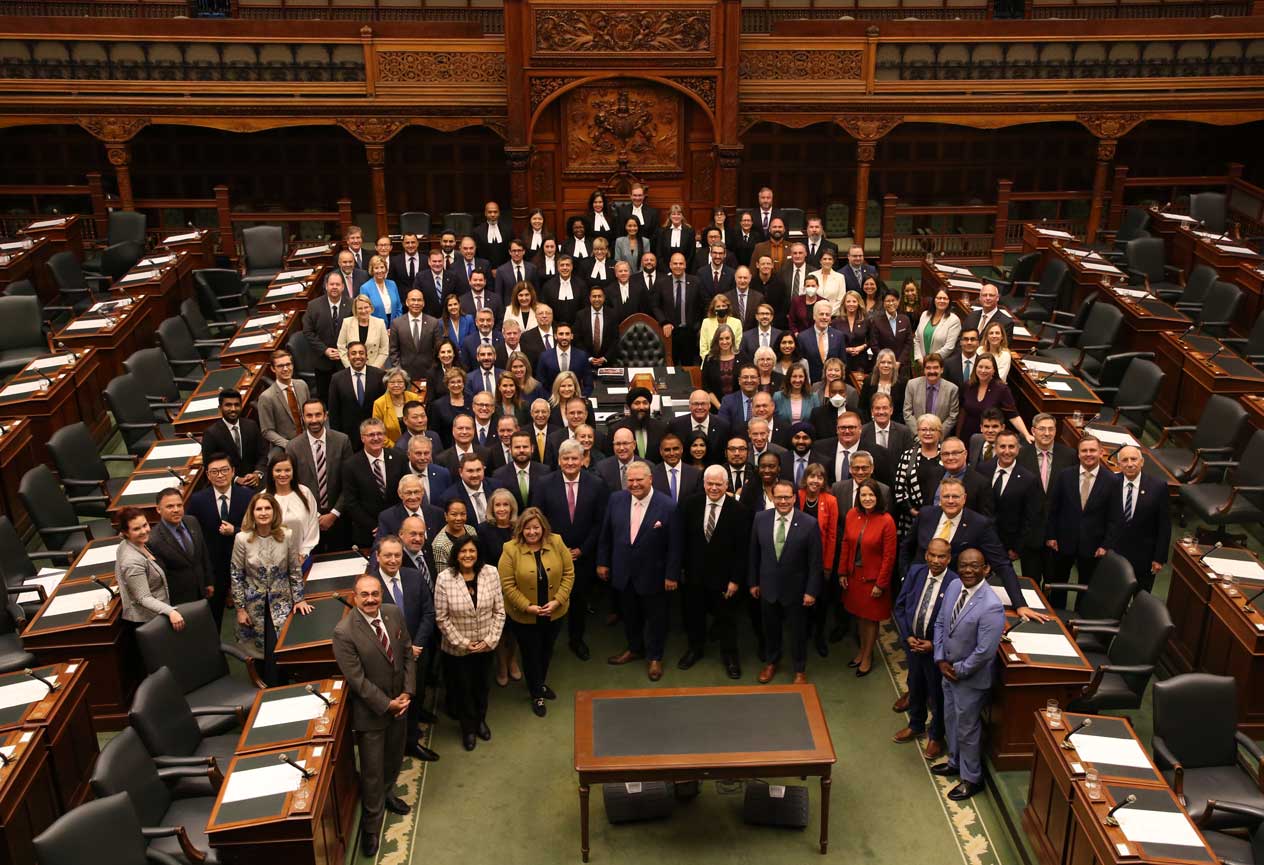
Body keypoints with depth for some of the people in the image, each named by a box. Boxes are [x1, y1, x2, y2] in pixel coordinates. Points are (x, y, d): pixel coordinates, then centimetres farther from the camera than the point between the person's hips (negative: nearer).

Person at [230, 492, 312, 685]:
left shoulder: (287, 536, -10)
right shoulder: (242, 539, -12)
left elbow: (295, 570, 0)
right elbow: (236, 575, -5)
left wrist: (299, 599, -1)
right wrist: (240, 608, -4)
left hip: (281, 602, 0)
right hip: (254, 603, 0)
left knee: (276, 648, -9)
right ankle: (274, 688, 26)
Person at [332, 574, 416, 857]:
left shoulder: (394, 613, -7)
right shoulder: (344, 632, -24)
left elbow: (407, 654, 0)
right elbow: (357, 679, -22)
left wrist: (407, 692, -8)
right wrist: (386, 704, -18)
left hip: (399, 703, 6)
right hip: (370, 711, -5)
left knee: (395, 759, 25)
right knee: (372, 770, 7)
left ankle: (386, 794, 52)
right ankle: (371, 825, 27)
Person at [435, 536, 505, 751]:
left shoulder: (491, 573, -13)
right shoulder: (444, 578, -20)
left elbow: (499, 611, -6)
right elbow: (441, 618, -14)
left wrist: (490, 639, -11)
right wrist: (462, 643, -13)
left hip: (486, 645, 2)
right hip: (457, 647, -2)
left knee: (481, 684, 23)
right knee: (463, 687, 17)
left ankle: (480, 720, 49)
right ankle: (468, 728, 41)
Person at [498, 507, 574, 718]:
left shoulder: (556, 543, -9)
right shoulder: (511, 549, -16)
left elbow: (568, 573, -5)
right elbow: (507, 584, -15)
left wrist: (557, 601, -14)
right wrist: (527, 606, -19)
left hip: (554, 613, 3)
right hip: (523, 616, -3)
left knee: (547, 650, 23)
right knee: (531, 654, 13)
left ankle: (541, 684, 50)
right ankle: (536, 695, 35)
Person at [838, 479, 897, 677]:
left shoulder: (886, 521, -19)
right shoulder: (852, 515, -5)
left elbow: (889, 556, -14)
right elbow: (846, 544, 4)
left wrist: (881, 584, -12)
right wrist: (842, 572, 4)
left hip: (873, 577, -4)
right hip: (854, 574, 4)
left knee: (871, 618, 11)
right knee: (859, 614, 17)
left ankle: (867, 657, 29)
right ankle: (862, 650, 37)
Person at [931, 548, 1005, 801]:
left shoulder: (991, 606, -31)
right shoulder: (954, 586, -8)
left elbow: (984, 652, -27)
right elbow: (940, 623, 3)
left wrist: (959, 671, -15)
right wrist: (941, 660, -5)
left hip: (971, 678, -7)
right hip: (949, 670, 7)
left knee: (968, 728, 12)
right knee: (950, 719, 26)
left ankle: (971, 778, 33)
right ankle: (955, 761, 50)